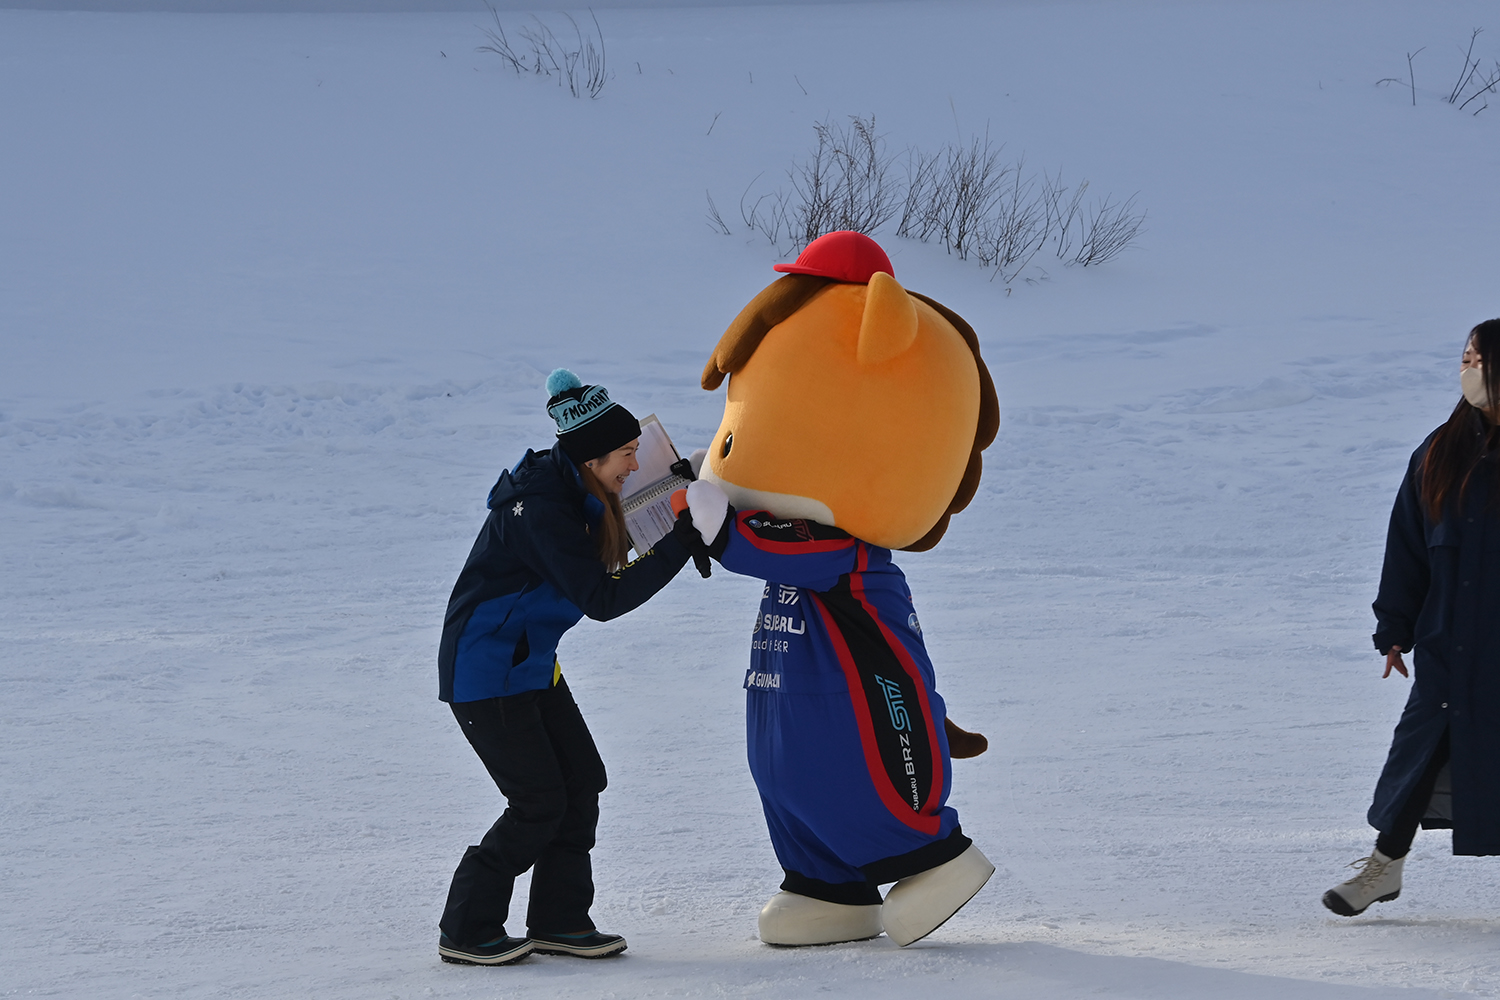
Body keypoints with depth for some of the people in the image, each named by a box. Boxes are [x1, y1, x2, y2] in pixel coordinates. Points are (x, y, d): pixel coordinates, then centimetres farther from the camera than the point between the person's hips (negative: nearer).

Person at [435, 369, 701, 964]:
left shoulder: (575, 493, 3)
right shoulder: (539, 510, -26)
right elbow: (601, 599, -27)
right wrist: (681, 544, -26)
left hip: (531, 665, 10)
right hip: (483, 674, -10)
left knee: (581, 782, 7)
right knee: (538, 803, -8)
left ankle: (559, 920, 17)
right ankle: (466, 931, 3)